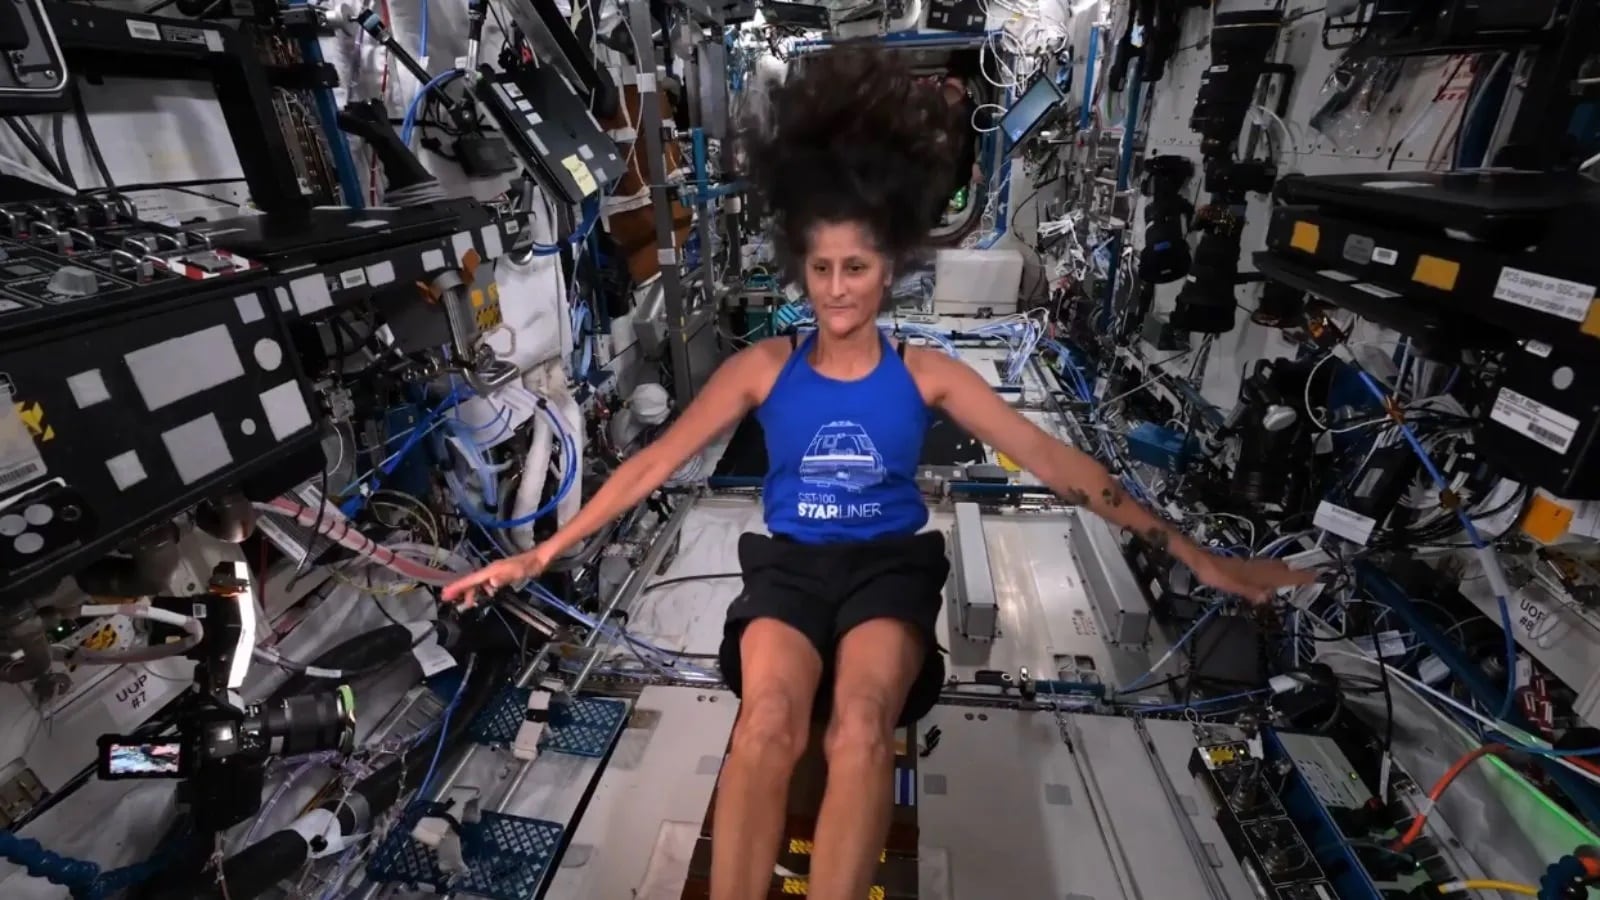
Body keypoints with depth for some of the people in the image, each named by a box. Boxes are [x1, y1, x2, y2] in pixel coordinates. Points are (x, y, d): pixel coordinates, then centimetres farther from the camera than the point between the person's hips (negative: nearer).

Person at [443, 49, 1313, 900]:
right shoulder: (762, 367, 1)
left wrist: (1195, 555, -2)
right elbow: (651, 465, 1)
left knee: (862, 723, -30)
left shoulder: (928, 374, 1)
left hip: (889, 566, 0)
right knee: (768, 719, -29)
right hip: (790, 566, 0)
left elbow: (1057, 463, -1)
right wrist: (539, 555, 0)